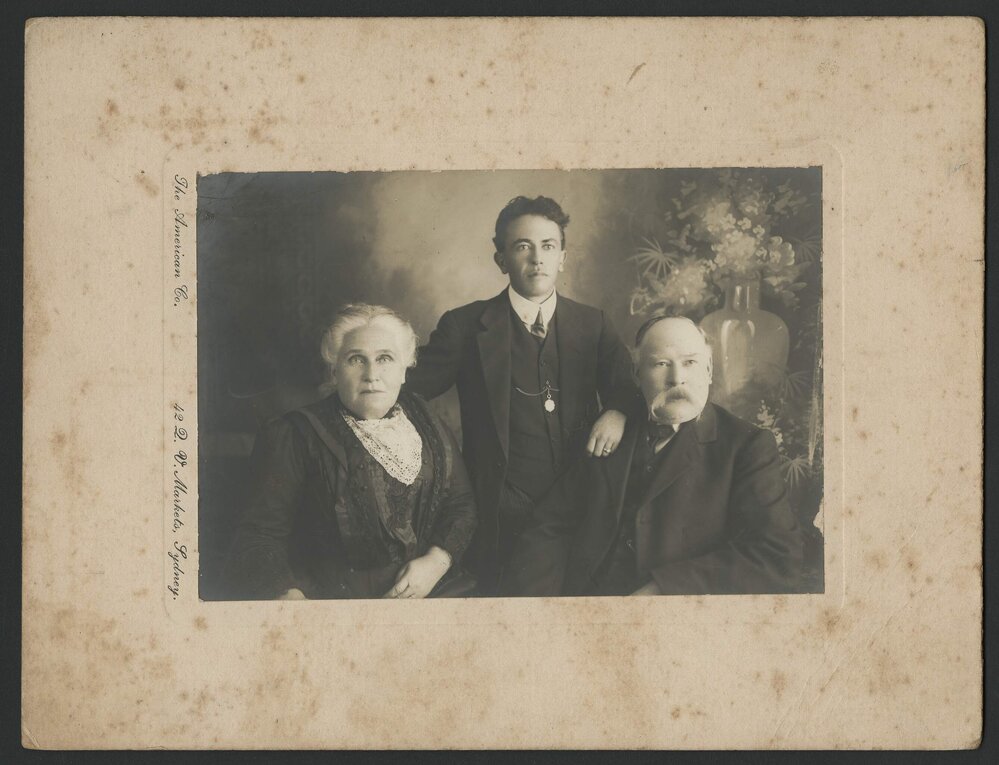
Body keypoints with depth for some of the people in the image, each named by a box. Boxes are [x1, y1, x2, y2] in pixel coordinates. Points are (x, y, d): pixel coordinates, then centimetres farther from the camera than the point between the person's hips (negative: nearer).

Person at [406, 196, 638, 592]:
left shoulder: (593, 325, 8)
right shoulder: (466, 326, 1)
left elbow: (628, 390, 10)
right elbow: (407, 391, -1)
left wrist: (618, 411, -13)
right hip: (501, 521, -2)